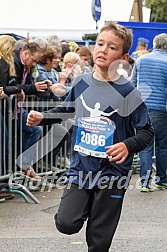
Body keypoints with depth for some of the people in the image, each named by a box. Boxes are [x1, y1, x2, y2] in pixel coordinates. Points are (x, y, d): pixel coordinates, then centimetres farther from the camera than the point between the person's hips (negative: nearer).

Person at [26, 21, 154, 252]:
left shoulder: (127, 92, -11)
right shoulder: (81, 83, 1)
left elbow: (146, 131, -6)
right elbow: (67, 110, 21)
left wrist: (128, 146, -25)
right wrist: (42, 118, 5)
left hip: (111, 171, -3)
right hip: (80, 167, 3)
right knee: (66, 223, -12)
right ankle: (87, 206, 20)